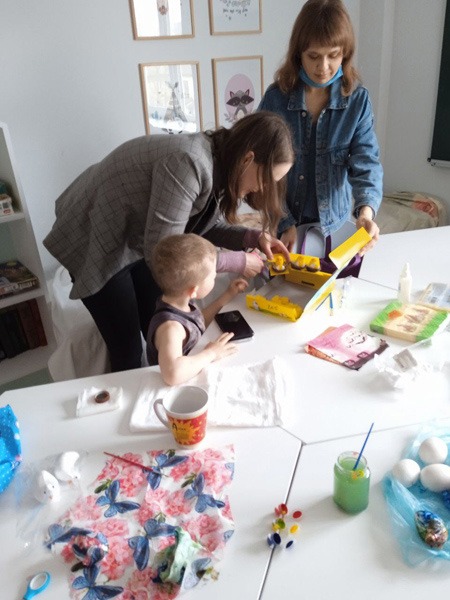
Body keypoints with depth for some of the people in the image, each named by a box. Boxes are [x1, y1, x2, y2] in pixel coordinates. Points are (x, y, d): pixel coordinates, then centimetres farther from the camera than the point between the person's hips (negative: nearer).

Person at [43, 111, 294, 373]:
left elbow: (202, 225, 6)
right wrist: (238, 262, -24)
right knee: (128, 352, 1)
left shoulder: (218, 164, -7)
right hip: (95, 242, -8)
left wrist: (254, 237, -9)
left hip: (141, 241, 8)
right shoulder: (189, 164, -34)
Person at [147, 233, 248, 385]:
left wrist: (227, 296, 15)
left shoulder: (181, 302, -4)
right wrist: (211, 353, -33)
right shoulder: (170, 326, -31)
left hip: (197, 377, 8)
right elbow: (172, 374, -47)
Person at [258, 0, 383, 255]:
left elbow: (366, 162, -15)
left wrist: (366, 210, -35)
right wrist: (283, 223, -19)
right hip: (285, 224, -1)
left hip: (335, 224, 1)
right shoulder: (276, 98, -12)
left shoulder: (358, 100, -9)